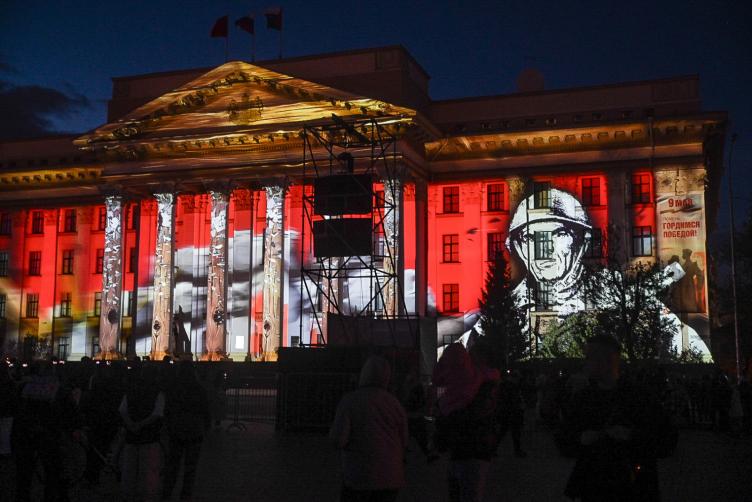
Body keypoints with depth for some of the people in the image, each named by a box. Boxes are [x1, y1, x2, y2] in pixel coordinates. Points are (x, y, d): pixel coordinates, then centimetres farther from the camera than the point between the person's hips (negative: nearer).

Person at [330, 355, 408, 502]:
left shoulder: (349, 400, -8)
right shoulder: (395, 404, 2)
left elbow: (338, 439, -15)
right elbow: (403, 442, 6)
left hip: (360, 473, -3)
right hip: (391, 476, 3)